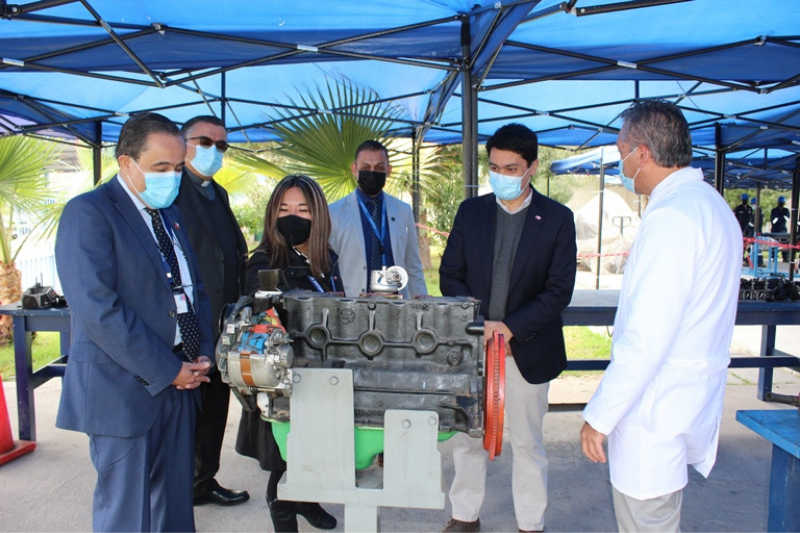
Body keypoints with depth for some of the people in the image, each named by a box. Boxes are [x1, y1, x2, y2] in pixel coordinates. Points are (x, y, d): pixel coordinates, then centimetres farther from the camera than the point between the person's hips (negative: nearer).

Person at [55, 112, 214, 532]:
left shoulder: (170, 215, 14)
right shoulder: (88, 213, -10)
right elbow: (98, 308, -19)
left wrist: (202, 355, 0)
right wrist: (167, 370, -16)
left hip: (178, 381, 7)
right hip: (124, 387, -7)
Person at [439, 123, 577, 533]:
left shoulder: (557, 219, -4)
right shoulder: (470, 211, 3)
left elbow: (560, 290, -8)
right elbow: (450, 275, 2)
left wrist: (510, 327, -17)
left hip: (527, 348, -2)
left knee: (528, 442, 12)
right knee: (466, 437, 13)